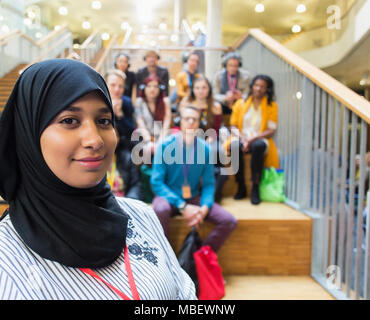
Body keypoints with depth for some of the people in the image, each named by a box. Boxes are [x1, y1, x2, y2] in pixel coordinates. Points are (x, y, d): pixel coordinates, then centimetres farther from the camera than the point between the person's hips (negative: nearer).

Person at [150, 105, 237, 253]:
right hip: (169, 197, -3)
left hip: (194, 198, 3)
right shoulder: (166, 145, -9)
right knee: (161, 209, -37)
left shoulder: (205, 149, -1)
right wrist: (182, 206, -22)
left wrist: (205, 208, -16)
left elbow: (208, 184, 4)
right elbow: (156, 182, -12)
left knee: (229, 221, -15)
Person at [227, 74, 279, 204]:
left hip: (260, 139, -1)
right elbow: (233, 126, 9)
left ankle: (255, 188, -29)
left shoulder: (272, 106, 7)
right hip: (241, 138, 1)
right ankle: (241, 187, -22)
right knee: (234, 146, -35)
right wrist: (242, 137, -11)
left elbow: (271, 130, -1)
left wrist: (253, 138, -16)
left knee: (258, 146, -38)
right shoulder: (240, 103, 12)